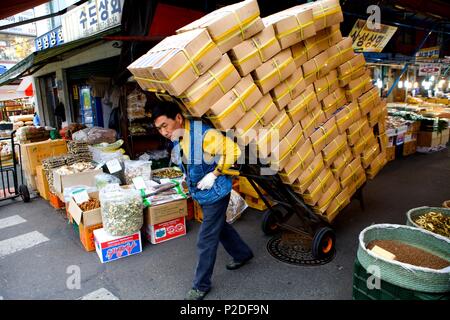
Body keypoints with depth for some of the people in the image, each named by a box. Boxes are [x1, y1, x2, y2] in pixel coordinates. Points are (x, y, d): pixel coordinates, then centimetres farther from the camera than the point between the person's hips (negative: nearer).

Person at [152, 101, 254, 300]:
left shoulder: (204, 134, -28)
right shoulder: (176, 138, -1)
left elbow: (233, 151, -28)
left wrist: (213, 174, -25)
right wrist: (188, 177, 3)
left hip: (215, 193, -8)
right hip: (200, 193, 9)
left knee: (206, 241, 1)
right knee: (220, 227, 24)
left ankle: (201, 286, 20)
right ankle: (243, 254, 48)